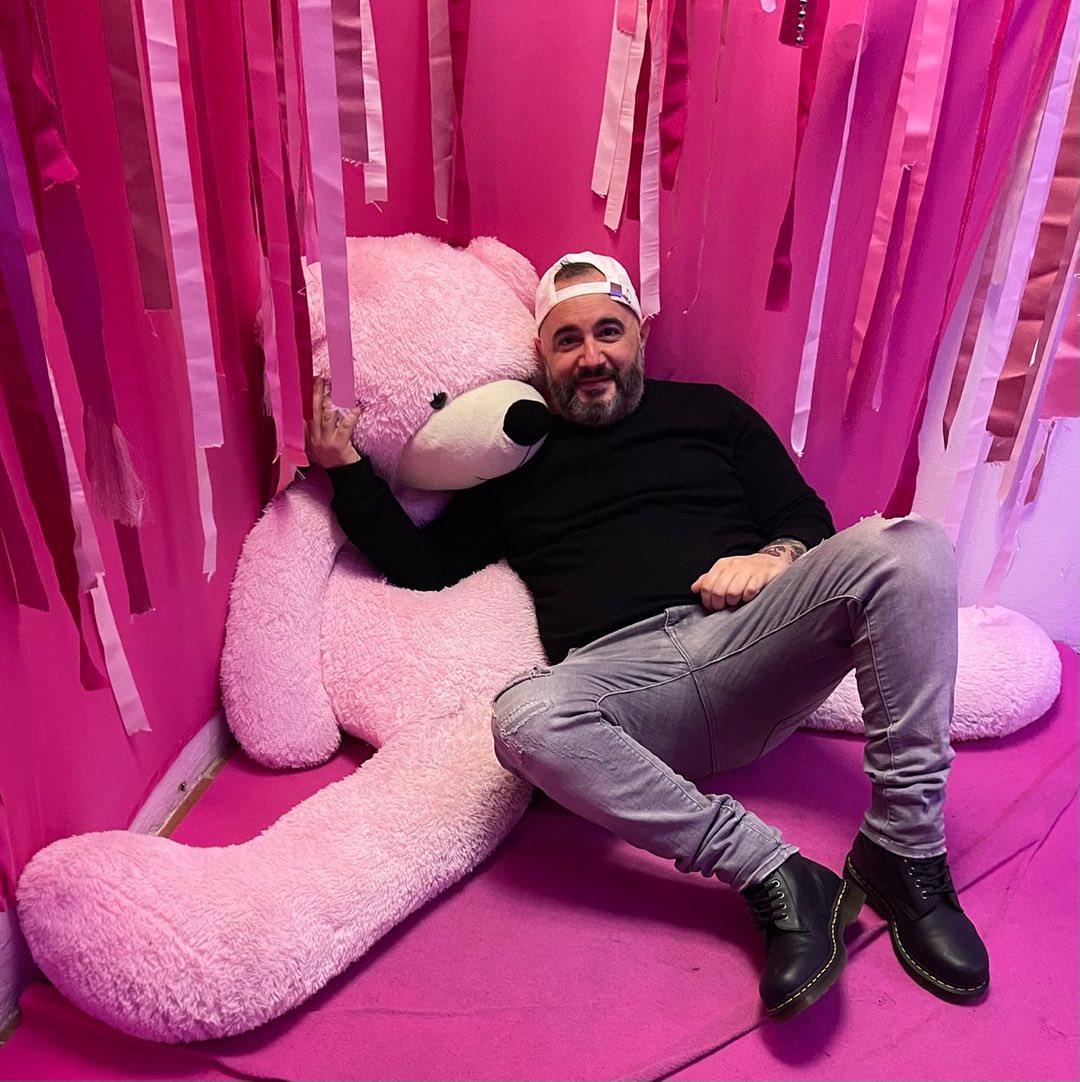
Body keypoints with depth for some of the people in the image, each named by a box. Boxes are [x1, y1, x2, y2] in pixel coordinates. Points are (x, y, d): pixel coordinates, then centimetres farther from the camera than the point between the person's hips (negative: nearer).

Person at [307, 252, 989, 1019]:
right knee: (526, 718, -36)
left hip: (745, 642, 2)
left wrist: (773, 557, -6)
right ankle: (775, 874, -27)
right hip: (618, 680, -1)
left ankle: (906, 854, -19)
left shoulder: (708, 411, 22)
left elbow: (809, 520, 18)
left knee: (909, 546, -24)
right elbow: (422, 568, 18)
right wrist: (346, 466, 9)